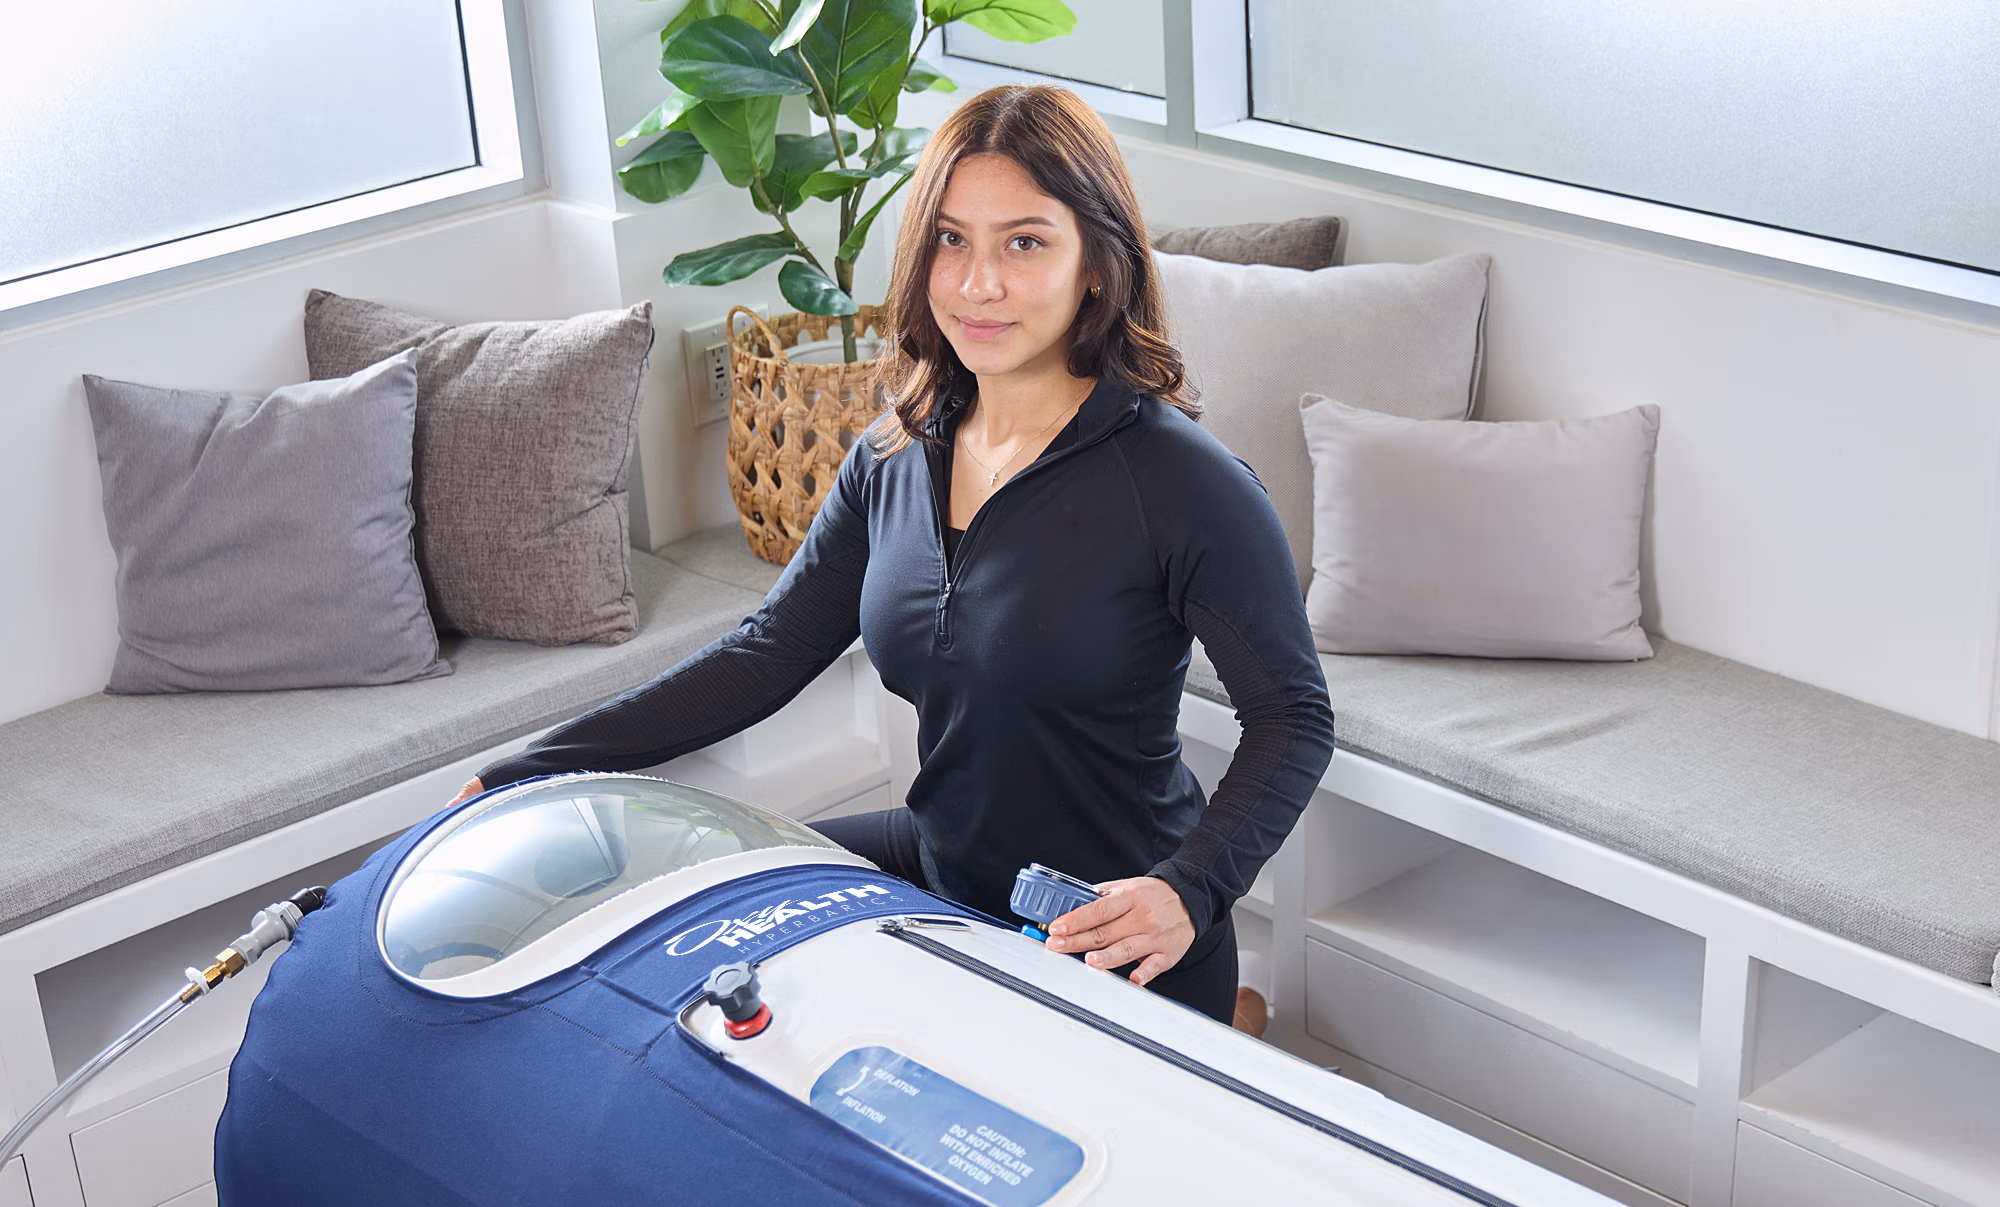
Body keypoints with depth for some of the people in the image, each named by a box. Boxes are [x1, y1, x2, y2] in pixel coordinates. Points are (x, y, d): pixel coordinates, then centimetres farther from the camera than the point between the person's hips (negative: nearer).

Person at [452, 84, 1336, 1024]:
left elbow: (1292, 715, -14)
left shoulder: (1179, 478, -20)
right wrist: (529, 774, -3)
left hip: (1119, 956, -6)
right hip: (940, 869, 6)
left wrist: (1186, 892, -30)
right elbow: (767, 655, 3)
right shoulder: (894, 459, 0)